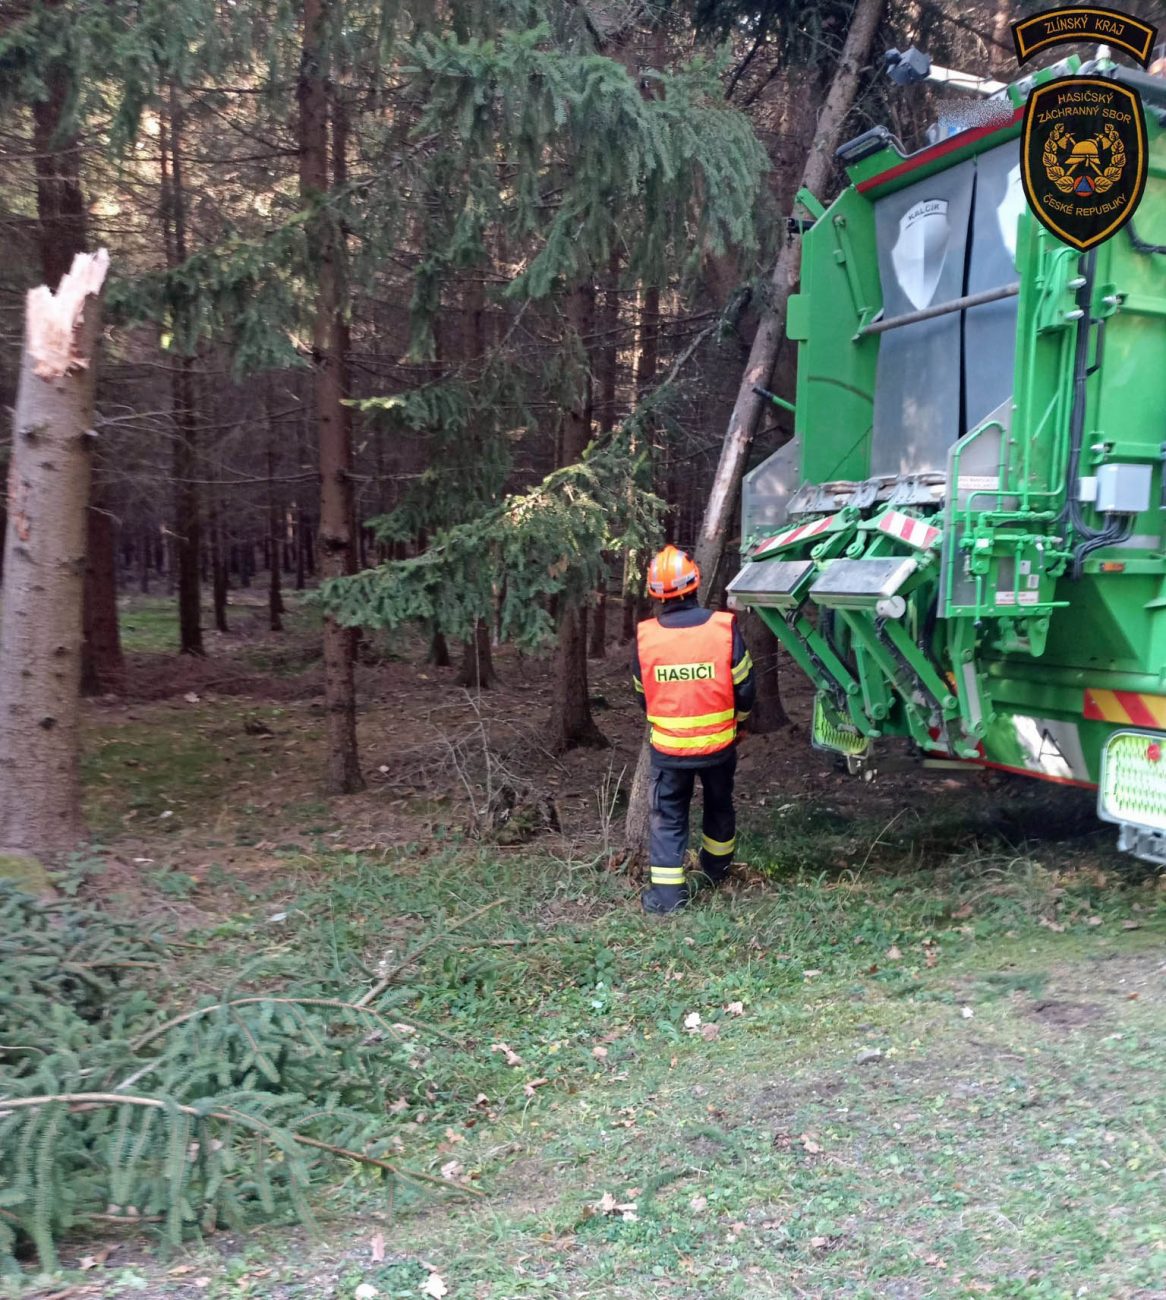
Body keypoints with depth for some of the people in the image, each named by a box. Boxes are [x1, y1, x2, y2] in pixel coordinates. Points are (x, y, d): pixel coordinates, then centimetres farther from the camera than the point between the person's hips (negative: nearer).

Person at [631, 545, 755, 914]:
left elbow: (643, 695, 2)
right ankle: (717, 868, 44)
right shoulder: (724, 627, -15)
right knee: (719, 805, 24)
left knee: (668, 816, 11)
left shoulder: (644, 636, -12)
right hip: (718, 743, 1)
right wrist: (737, 720, 15)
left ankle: (667, 893, 7)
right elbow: (744, 687, -6)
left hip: (668, 746, -1)